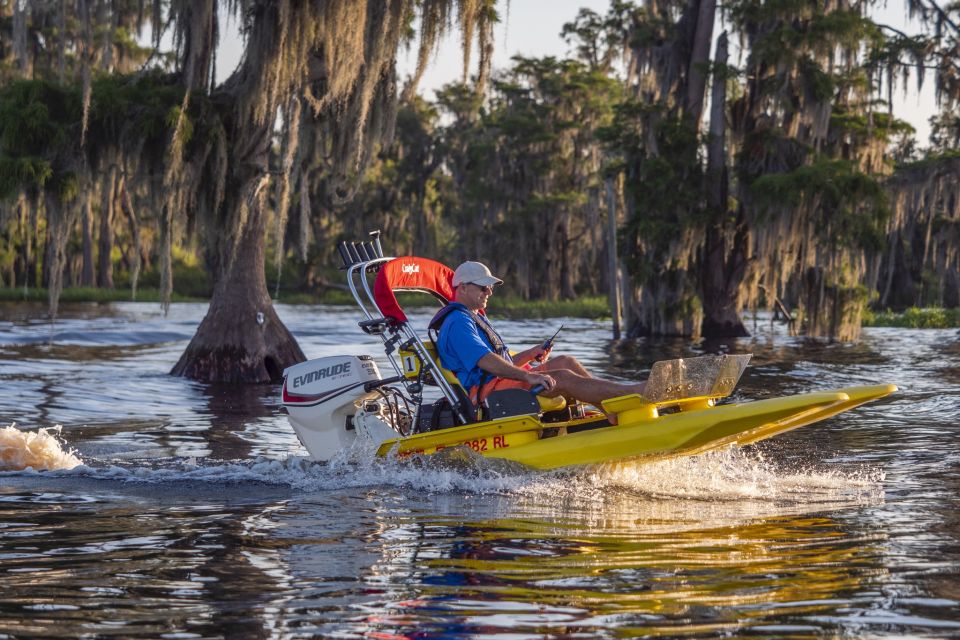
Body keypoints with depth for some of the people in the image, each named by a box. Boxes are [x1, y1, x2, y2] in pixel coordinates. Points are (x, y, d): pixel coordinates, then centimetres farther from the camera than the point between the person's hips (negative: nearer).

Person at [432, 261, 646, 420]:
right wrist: (528, 376, -35)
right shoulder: (457, 323, -11)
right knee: (563, 378, -20)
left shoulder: (477, 319, 25)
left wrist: (530, 354, 8)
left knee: (566, 362, 2)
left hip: (500, 382, 11)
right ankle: (633, 392, -23)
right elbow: (485, 361, -27)